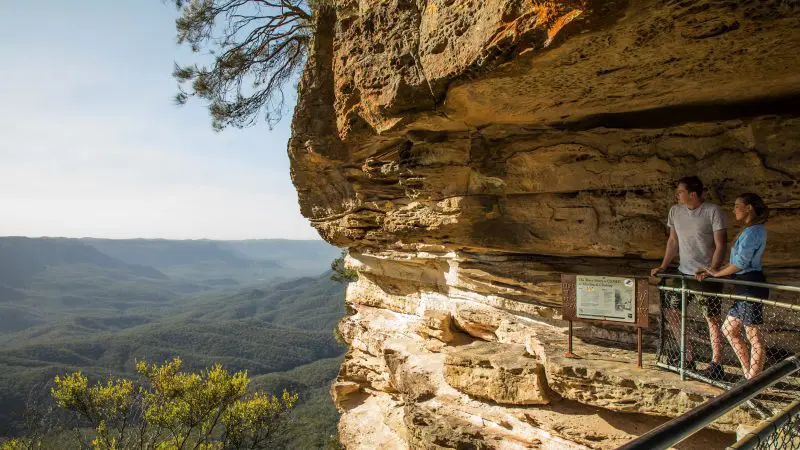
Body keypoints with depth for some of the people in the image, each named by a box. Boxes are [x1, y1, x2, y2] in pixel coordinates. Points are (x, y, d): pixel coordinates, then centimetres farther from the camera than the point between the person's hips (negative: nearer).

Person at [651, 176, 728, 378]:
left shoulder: (713, 211, -11)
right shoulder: (675, 211, 5)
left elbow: (720, 245, -12)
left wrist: (712, 270, -23)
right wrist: (663, 267, 9)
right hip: (683, 272, 6)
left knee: (712, 318, 0)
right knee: (669, 309, 6)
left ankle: (716, 365, 12)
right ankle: (688, 358, 20)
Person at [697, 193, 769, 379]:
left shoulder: (753, 231, -15)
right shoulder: (751, 231, 17)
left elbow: (740, 263, -17)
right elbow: (739, 262, 16)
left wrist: (717, 273, -2)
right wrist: (711, 272, 10)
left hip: (751, 287, -11)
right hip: (745, 288, 11)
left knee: (754, 335, -2)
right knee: (729, 329, 16)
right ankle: (749, 374, 23)